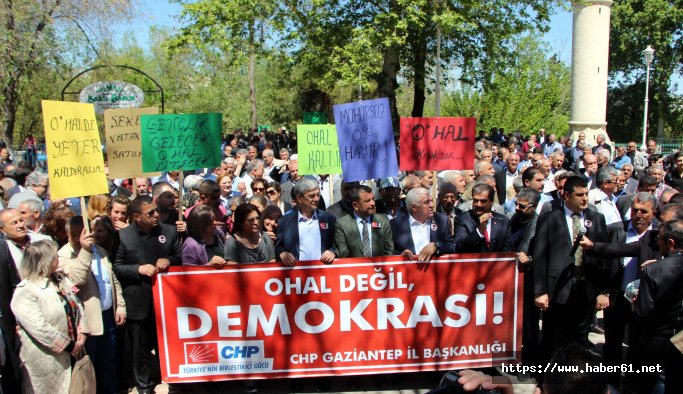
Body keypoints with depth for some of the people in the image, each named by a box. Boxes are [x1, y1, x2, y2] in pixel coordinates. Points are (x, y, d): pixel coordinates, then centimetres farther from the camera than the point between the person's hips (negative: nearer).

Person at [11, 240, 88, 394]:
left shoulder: (60, 279, 6)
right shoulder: (25, 292, -18)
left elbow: (77, 304, 10)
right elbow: (40, 329, -22)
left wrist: (82, 332, -4)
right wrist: (69, 346, -16)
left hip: (72, 354, 7)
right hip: (46, 362, -7)